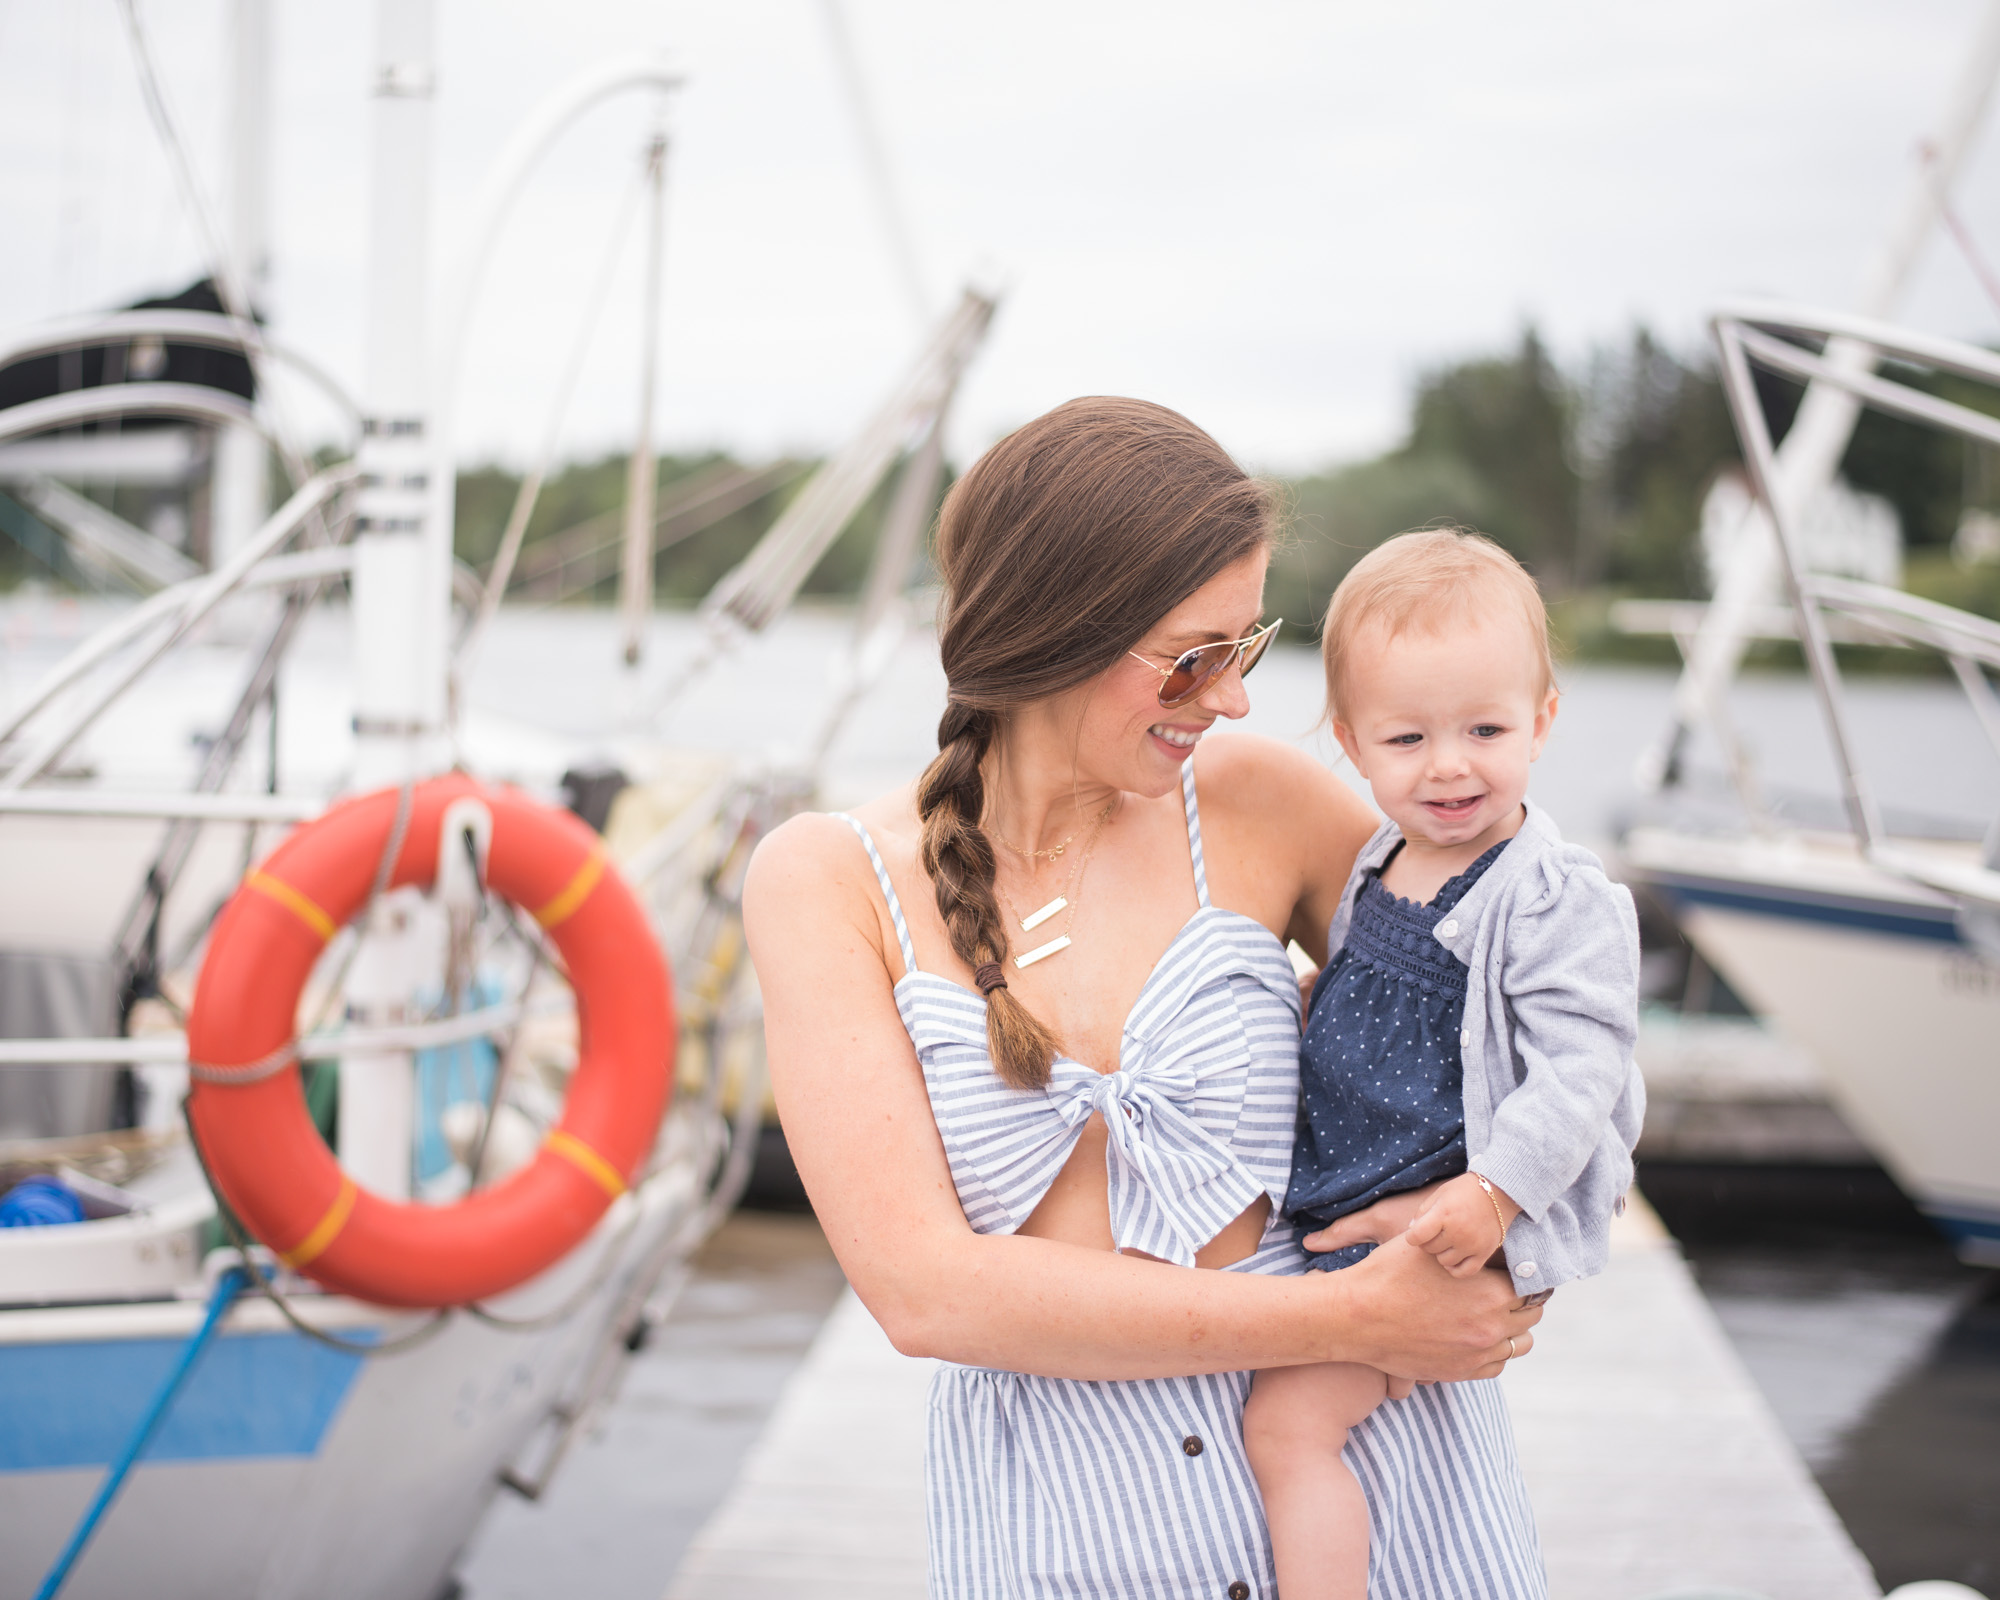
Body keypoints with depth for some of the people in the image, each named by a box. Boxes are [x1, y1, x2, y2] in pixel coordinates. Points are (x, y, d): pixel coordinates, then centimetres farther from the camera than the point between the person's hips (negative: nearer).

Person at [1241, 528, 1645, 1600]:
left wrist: (1497, 1189, -31)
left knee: (1289, 1421, -17)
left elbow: (1581, 1063, -23)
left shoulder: (1560, 903, -17)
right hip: (1334, 1202, 9)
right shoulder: (1376, 871, 6)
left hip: (1449, 1216, -9)